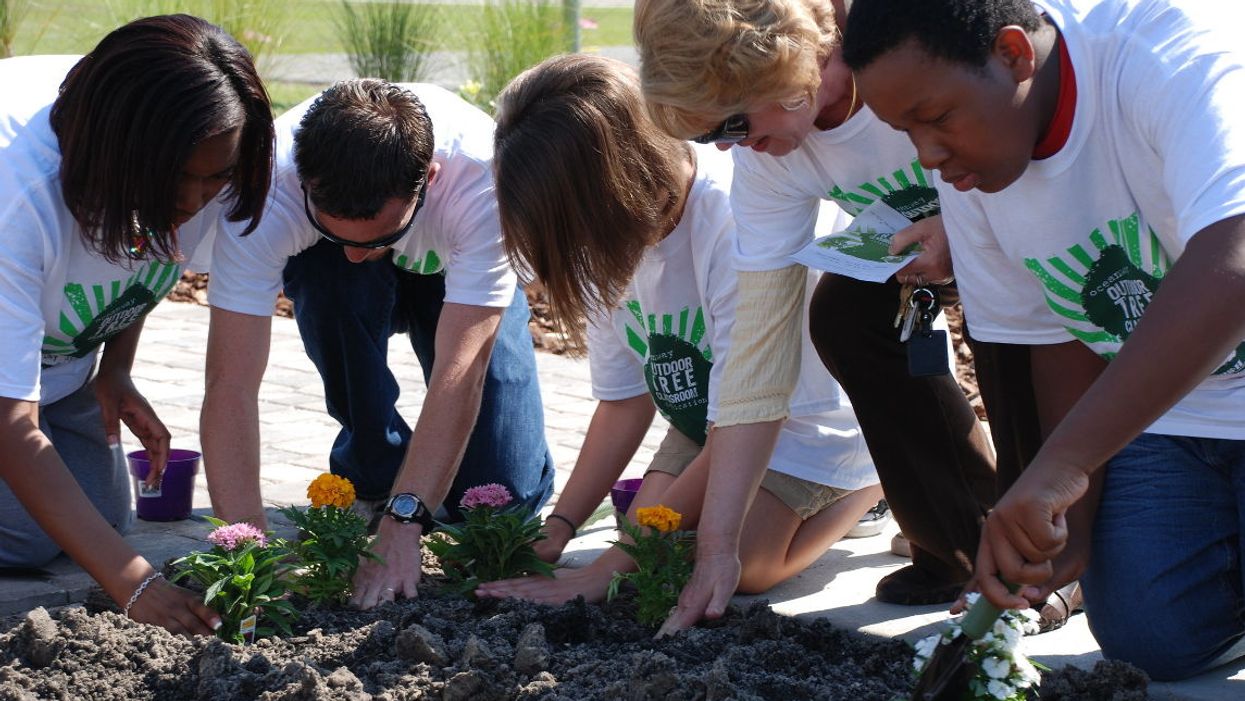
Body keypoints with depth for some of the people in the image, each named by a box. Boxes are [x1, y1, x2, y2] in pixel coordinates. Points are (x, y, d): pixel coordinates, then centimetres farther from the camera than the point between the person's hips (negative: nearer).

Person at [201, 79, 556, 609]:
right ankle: (371, 468, -11)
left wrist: (402, 523, -50)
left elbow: (461, 372, -43)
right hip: (334, 286, 1)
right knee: (327, 278, -37)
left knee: (506, 494, -18)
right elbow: (232, 383, -40)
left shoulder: (483, 174, -41)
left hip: (463, 276, -1)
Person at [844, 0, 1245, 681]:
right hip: (1163, 414, 5)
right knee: (1150, 634, -14)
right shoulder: (966, 170, -6)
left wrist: (1059, 465, -45)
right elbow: (1058, 344, 4)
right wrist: (1073, 519, -10)